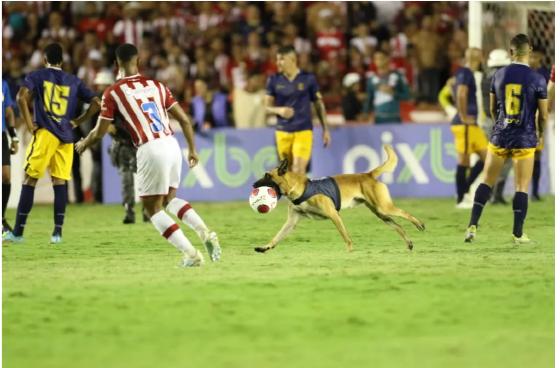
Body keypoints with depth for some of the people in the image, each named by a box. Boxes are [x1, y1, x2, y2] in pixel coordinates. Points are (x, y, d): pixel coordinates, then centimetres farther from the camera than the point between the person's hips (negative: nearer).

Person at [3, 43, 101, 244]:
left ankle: (18, 232, -1)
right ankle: (57, 231, 2)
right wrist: (77, 122, 14)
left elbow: (21, 97, -11)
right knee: (60, 181, 7)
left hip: (45, 133, -3)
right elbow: (96, 103, 10)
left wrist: (29, 125, -6)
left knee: (29, 180, 0)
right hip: (66, 137, 3)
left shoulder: (36, 76, 6)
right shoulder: (74, 81, 15)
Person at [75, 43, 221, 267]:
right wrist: (192, 150, 23)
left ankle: (191, 254, 0)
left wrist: (83, 144, 28)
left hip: (151, 150, -5)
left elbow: (99, 133, 7)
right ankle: (204, 232, 3)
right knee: (169, 199, 25)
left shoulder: (113, 93, 2)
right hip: (172, 145, 5)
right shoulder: (156, 86, 15)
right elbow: (184, 120, 13)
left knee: (153, 209, 9)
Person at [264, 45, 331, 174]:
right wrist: (279, 110, -15)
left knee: (298, 170, -16)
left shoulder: (308, 79, -2)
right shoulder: (274, 80, 3)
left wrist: (325, 129, 4)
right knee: (287, 171, 8)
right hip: (283, 132, 3)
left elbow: (319, 104, 6)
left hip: (303, 131, -3)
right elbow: (267, 107, 7)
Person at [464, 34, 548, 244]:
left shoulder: (499, 75, 0)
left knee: (487, 182, 11)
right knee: (522, 188, 4)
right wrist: (539, 134, 18)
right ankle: (518, 234, 8)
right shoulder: (537, 80, -9)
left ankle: (473, 225, 3)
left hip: (500, 137, 3)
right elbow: (543, 115, -3)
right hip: (525, 140, -2)